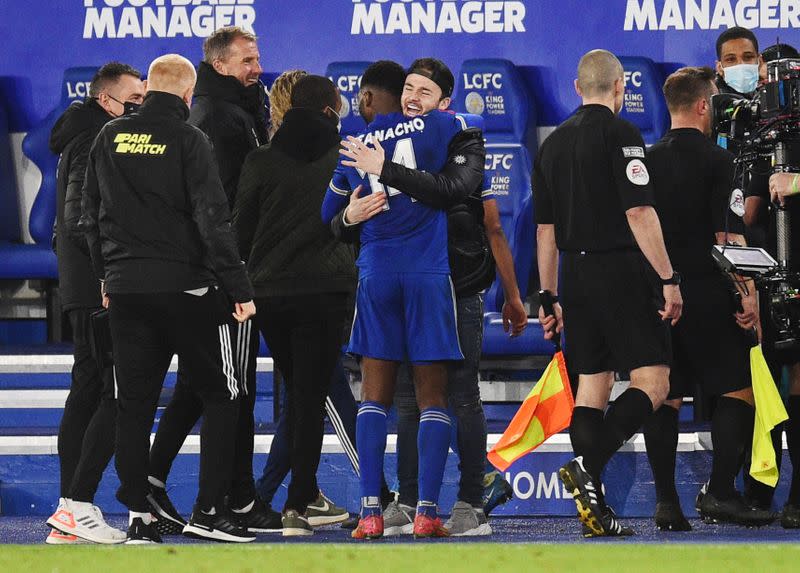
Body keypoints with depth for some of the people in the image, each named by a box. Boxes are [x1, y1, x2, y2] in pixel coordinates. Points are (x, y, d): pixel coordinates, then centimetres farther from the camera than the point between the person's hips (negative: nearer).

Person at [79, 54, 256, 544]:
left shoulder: (110, 137, 7)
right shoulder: (188, 139, -8)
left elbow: (91, 215, 13)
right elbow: (213, 219, -14)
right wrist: (239, 288, -13)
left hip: (125, 288, 5)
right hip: (186, 288, -5)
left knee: (135, 403, 8)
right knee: (221, 397, 5)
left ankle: (139, 516, 6)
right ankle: (208, 511, -2)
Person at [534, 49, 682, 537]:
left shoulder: (553, 144, 15)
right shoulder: (620, 134, -7)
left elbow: (545, 229, 17)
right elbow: (639, 213, -15)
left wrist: (549, 299, 21)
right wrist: (668, 279, -14)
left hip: (577, 277, 7)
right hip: (621, 272, -7)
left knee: (592, 387, 7)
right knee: (652, 382, -7)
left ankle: (595, 512, 2)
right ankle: (588, 466, -26)